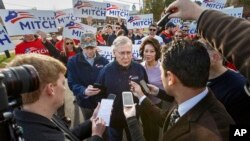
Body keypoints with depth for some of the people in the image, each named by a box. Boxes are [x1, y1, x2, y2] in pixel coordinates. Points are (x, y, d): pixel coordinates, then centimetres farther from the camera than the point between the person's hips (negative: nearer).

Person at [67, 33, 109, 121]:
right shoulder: (73, 61, -6)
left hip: (103, 101, 1)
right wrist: (84, 91, -32)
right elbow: (72, 83, -13)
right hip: (86, 102, -1)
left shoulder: (103, 61, 1)